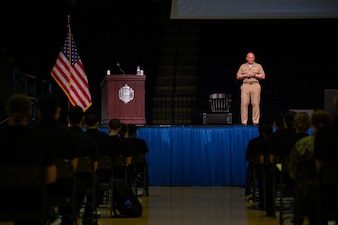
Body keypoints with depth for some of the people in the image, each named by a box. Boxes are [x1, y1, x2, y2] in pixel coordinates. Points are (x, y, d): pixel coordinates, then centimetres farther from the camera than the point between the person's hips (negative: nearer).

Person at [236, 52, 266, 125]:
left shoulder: (258, 66, 14)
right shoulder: (243, 66, 17)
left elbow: (263, 76, 6)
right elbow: (238, 76, 11)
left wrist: (254, 75, -6)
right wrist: (245, 75, -4)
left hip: (255, 85, -1)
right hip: (245, 85, 1)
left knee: (256, 104, -8)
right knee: (244, 103, -8)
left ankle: (255, 121, -5)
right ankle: (244, 121, -6)